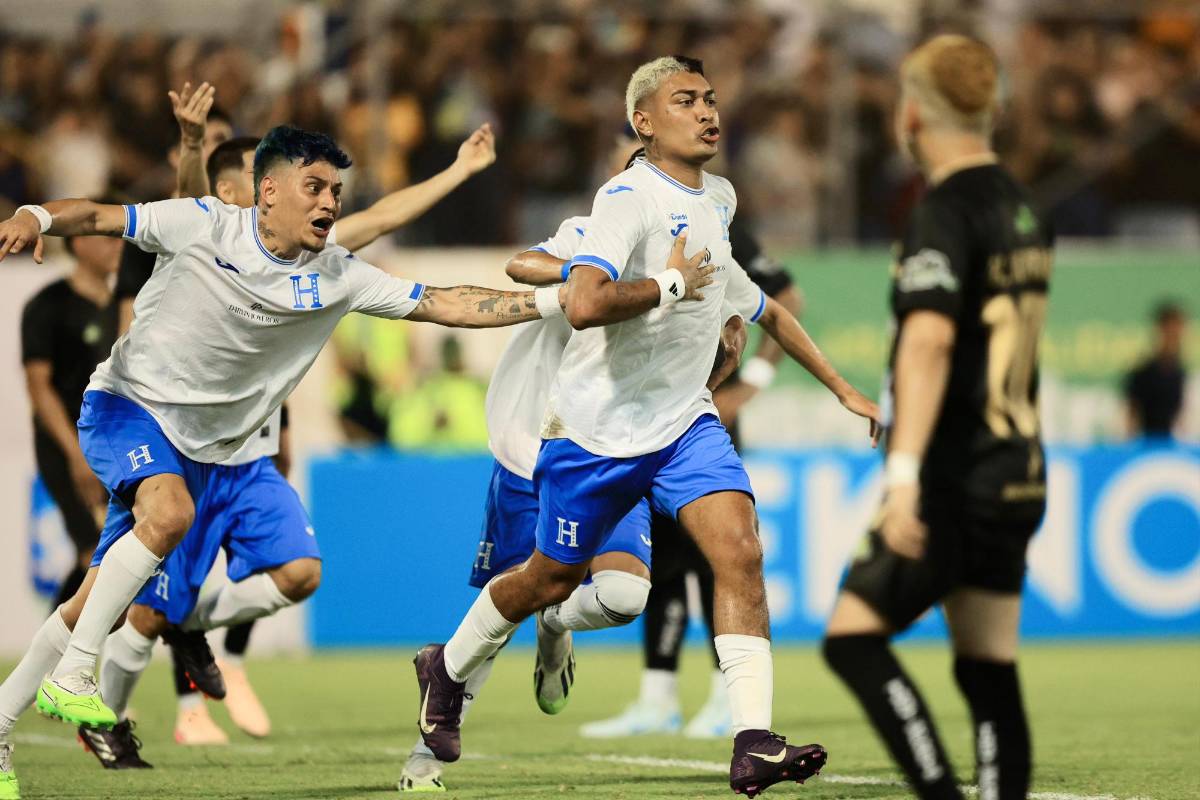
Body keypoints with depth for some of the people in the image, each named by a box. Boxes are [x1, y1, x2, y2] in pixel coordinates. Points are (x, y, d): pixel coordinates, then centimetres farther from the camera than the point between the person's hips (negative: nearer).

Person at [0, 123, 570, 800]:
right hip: (128, 404, -5)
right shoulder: (205, 226, -13)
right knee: (170, 513, -34)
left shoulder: (337, 277, -3)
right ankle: (71, 676, -25)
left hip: (198, 449, 5)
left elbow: (446, 305, -3)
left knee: (101, 604, 2)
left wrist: (555, 300, -10)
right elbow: (95, 217, -11)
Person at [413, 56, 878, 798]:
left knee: (740, 551, -17)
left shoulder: (719, 198, 8)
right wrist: (671, 284, -26)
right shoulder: (629, 198, -20)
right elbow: (584, 305, -36)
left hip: (685, 422, 6)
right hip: (598, 426, -6)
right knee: (552, 578, 10)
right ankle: (448, 669, 40)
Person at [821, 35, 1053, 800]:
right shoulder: (1025, 211, 14)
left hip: (954, 480, -8)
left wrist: (905, 474, -30)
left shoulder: (944, 214, -12)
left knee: (853, 635, -5)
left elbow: (930, 339, -25)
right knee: (990, 673, 7)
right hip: (1018, 472, 8)